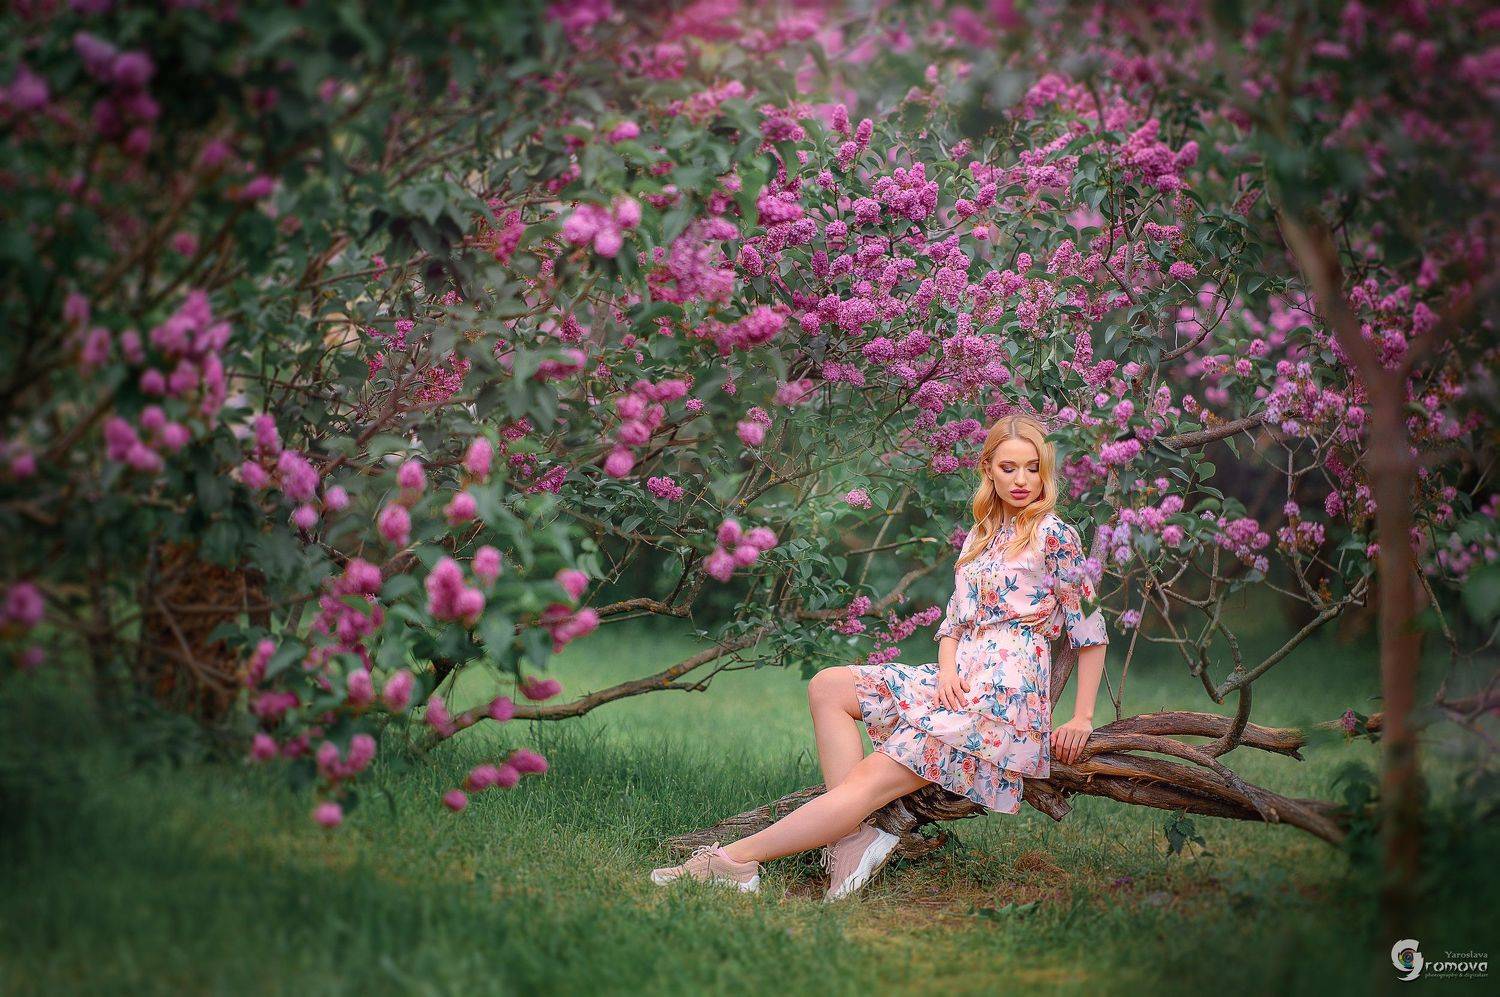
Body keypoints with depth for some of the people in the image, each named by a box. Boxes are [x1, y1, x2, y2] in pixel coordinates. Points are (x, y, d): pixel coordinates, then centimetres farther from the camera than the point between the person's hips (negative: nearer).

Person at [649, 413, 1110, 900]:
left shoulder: (1053, 534, -3)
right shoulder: (978, 538, 19)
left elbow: (1091, 631, -2)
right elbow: (954, 623, 16)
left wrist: (1081, 719, -5)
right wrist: (947, 670, -6)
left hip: (1005, 692, -9)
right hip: (961, 680, 9)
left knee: (869, 780, -19)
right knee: (827, 686, -7)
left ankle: (735, 859, -23)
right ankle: (853, 838, -20)